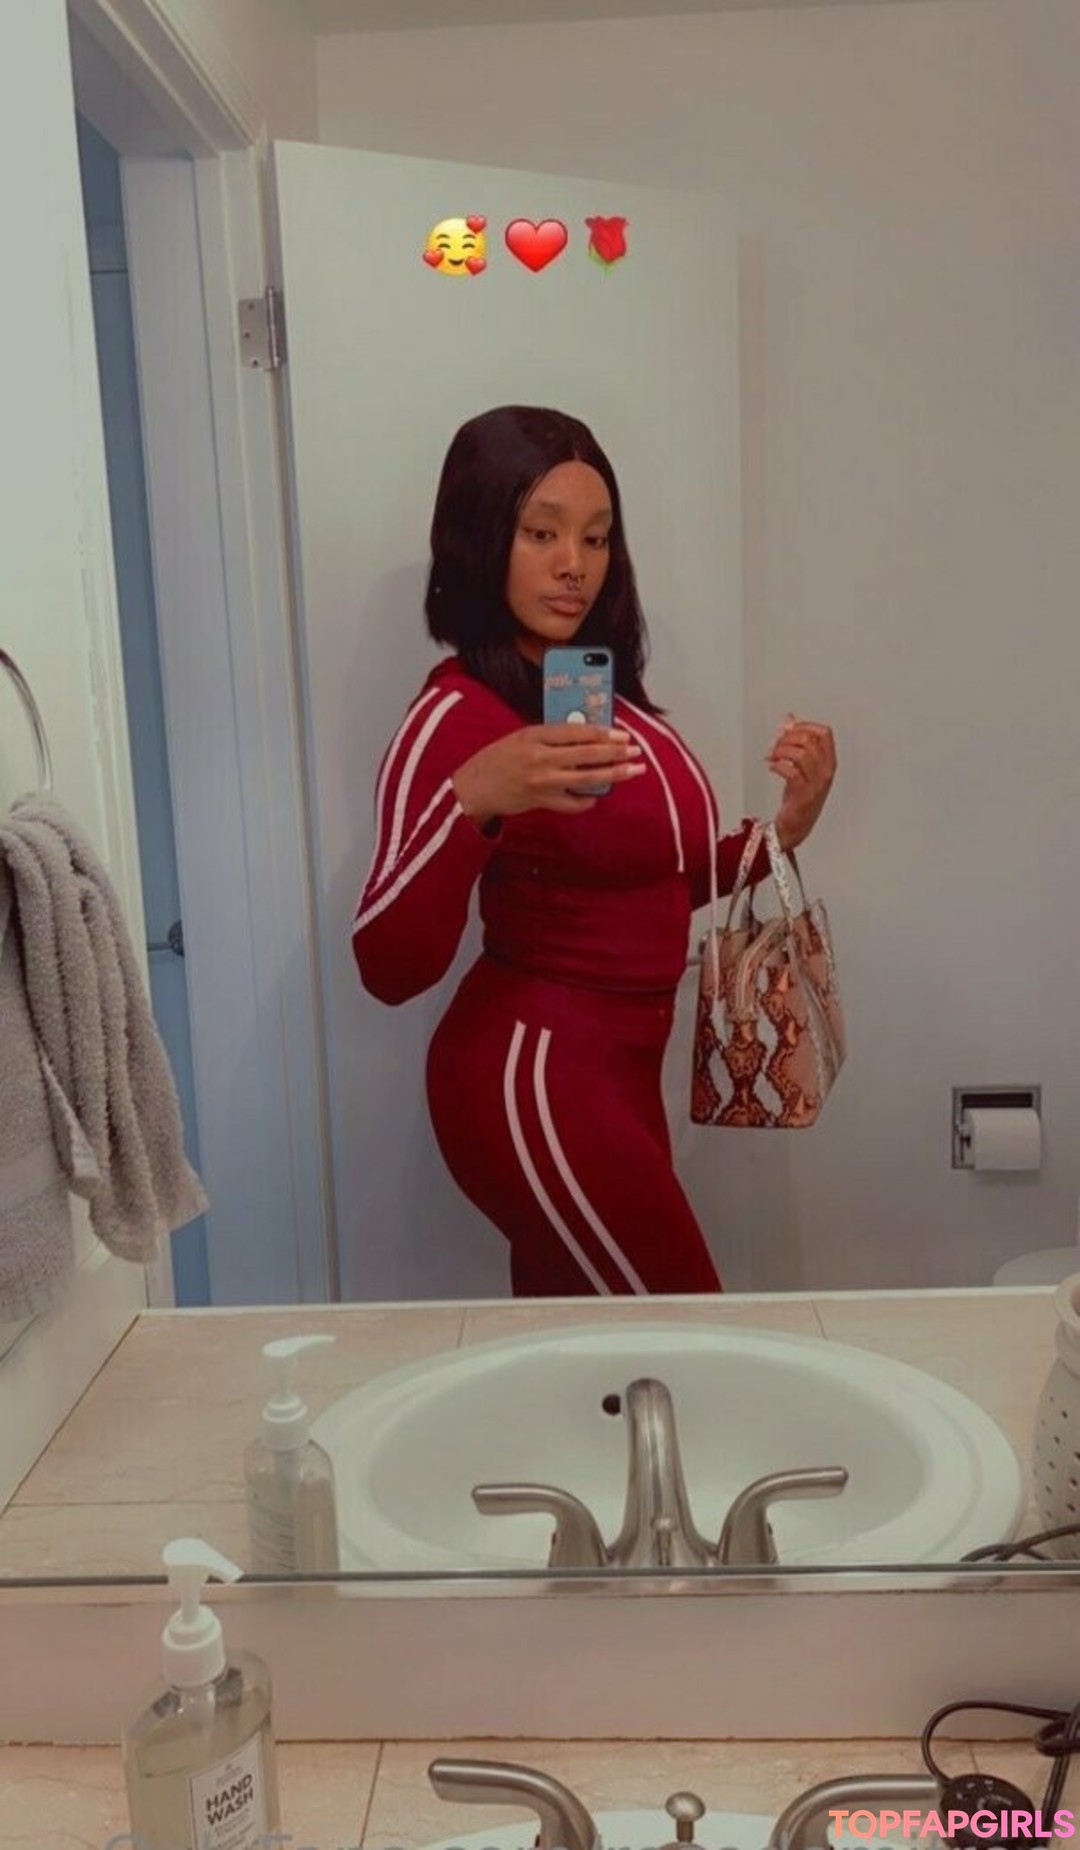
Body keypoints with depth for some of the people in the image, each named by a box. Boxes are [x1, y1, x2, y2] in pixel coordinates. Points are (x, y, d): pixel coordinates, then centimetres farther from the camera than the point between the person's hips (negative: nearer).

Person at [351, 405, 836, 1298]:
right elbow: (390, 967, -24)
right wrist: (473, 802, -38)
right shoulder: (457, 713, -15)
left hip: (615, 1070, 8)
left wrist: (781, 830, 3)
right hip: (530, 1079, -8)